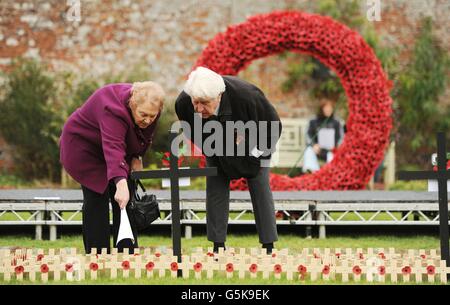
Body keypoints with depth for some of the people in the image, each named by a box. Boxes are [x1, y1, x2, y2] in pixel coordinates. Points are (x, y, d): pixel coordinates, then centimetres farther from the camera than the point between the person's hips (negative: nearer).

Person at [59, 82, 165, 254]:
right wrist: (121, 184, -66)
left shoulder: (149, 108, -17)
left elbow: (144, 136, 5)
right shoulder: (114, 110, -41)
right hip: (84, 146, -7)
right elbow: (113, 148, -54)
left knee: (126, 201, -1)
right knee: (96, 199, -13)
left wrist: (137, 157, -9)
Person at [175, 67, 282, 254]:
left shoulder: (246, 96, -42)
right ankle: (218, 245, 3)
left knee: (260, 189, -5)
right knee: (215, 189, -4)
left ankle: (268, 246, 2)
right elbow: (189, 129, -5)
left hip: (252, 143, -3)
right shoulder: (183, 103, -32)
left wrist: (254, 153, -20)